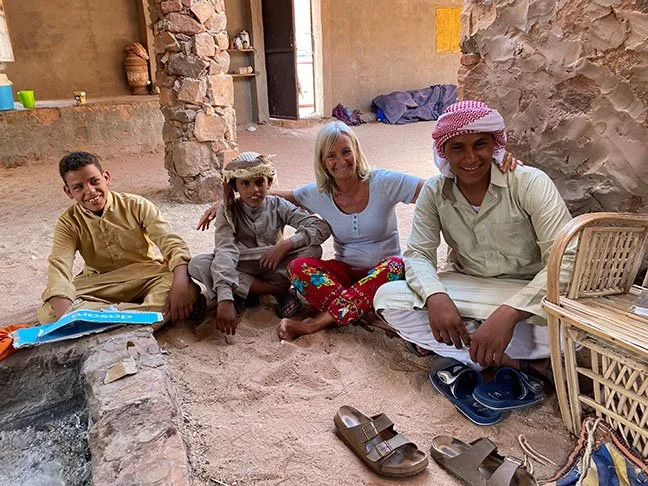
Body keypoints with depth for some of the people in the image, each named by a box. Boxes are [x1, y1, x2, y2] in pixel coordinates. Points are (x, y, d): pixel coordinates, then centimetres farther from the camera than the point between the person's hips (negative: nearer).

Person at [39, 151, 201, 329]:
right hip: (101, 287, 2)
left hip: (148, 277, -2)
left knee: (189, 290, -32)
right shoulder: (68, 223, -2)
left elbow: (173, 244, -14)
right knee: (47, 312, -25)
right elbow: (59, 267, -17)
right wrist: (65, 317, -37)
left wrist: (180, 286, -34)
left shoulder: (136, 205, -6)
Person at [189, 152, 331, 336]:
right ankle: (278, 291, -24)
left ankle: (241, 292, -20)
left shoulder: (278, 206, -10)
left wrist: (286, 244, -33)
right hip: (239, 270, 0)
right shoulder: (227, 211, -13)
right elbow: (225, 252, -29)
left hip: (273, 267, 0)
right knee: (197, 265, -30)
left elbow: (322, 227, -19)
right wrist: (225, 299, -44)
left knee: (313, 250, -24)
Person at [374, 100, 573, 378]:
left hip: (527, 294, -3)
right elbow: (418, 253, -7)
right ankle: (516, 361, -18)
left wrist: (509, 313, -38)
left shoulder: (530, 183, -17)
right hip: (466, 290, 4)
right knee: (387, 298, -20)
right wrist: (436, 296, -30)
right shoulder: (435, 192, -5)